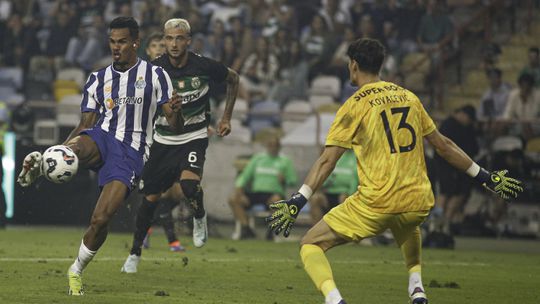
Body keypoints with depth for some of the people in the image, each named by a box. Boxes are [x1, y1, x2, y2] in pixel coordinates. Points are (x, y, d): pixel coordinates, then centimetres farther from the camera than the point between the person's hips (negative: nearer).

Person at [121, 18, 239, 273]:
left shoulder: (204, 66, -12)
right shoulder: (155, 69, -12)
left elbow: (233, 79, 7)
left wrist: (226, 118, 8)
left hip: (194, 138, -2)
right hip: (163, 140, 2)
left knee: (188, 185, -28)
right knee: (151, 197, 6)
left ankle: (199, 217, 6)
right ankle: (135, 253, 24)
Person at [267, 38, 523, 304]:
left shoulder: (355, 105, -2)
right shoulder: (408, 97, 13)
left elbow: (327, 161, -9)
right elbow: (443, 146, 17)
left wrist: (297, 202, -11)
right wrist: (486, 177, 25)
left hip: (376, 204, -5)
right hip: (419, 202, 5)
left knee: (311, 245, 5)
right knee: (408, 230, 42)